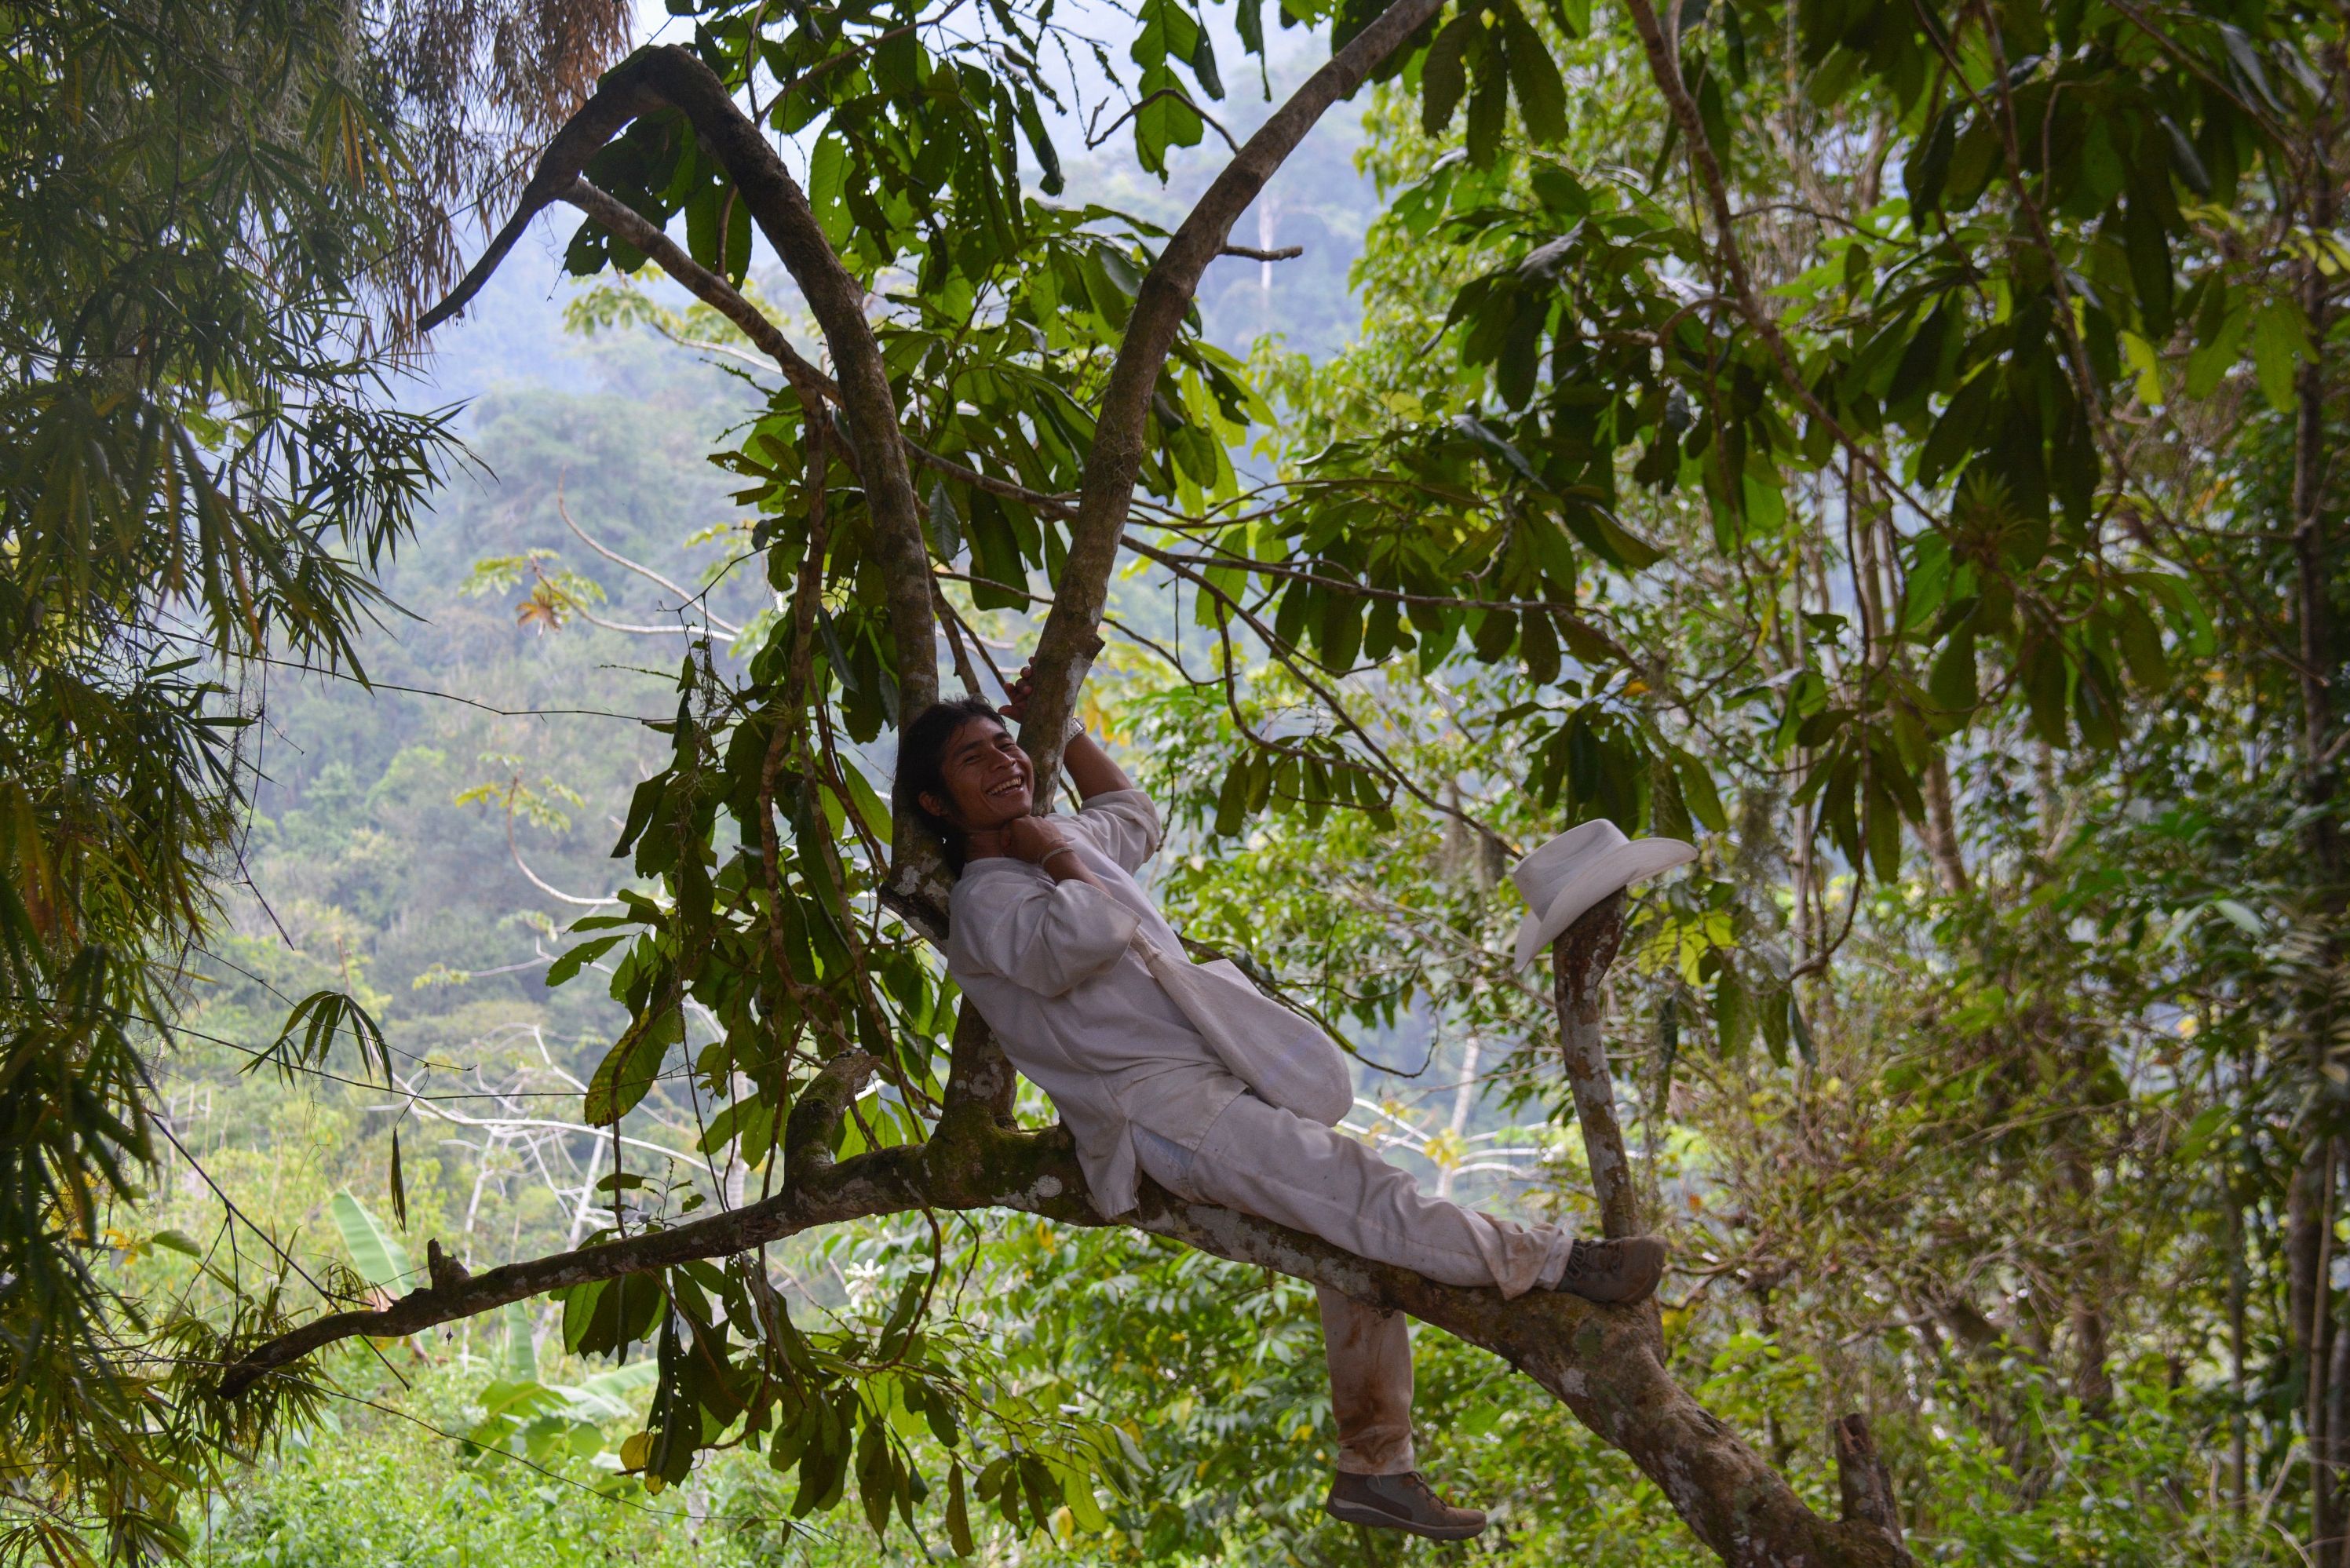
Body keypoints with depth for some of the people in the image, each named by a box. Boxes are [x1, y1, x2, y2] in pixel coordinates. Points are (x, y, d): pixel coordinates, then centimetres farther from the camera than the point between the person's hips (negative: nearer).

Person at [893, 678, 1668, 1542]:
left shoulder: (1068, 840, 18)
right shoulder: (985, 904, -11)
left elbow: (1131, 815, 41)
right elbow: (1091, 932, -31)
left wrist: (1062, 727, 34)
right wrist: (1054, 855, -12)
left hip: (1225, 1077, 10)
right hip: (1162, 1108, -10)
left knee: (1360, 1241, 10)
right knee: (1365, 1197, -22)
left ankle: (1374, 1466, 15)